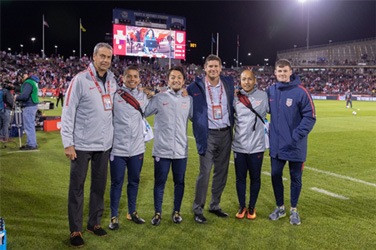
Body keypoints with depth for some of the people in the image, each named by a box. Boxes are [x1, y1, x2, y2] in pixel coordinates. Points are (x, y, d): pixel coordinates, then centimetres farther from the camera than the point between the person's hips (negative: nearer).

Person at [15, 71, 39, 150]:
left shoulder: (28, 83, -16)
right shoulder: (33, 81, 15)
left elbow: (24, 95, -25)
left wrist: (17, 98, -7)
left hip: (29, 107, -10)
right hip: (33, 105, 10)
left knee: (29, 126, -5)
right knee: (31, 126, 17)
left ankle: (31, 144, 0)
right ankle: (33, 143, 25)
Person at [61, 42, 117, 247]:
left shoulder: (112, 80, 6)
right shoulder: (80, 80, -11)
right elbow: (68, 113, -12)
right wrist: (68, 143, -15)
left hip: (105, 144, 5)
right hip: (82, 144, -5)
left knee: (99, 185, 14)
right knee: (77, 187, 5)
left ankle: (94, 223, 29)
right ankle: (75, 230, 17)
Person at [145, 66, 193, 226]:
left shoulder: (189, 100, 5)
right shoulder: (159, 98, -2)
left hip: (181, 150, 2)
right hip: (162, 150, -2)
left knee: (179, 182, 12)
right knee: (159, 183, 8)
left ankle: (176, 211, 29)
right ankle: (158, 213, 23)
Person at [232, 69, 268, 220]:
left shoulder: (263, 96, -4)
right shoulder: (235, 98, 1)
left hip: (256, 146, -1)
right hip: (239, 146, 1)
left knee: (255, 178, 10)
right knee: (240, 178, 11)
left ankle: (252, 207, 27)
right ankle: (242, 207, 27)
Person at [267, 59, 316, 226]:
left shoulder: (301, 92, -12)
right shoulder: (270, 91, 2)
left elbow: (310, 117, -12)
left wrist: (297, 136, -19)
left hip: (295, 146, -4)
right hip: (276, 145, 4)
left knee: (295, 177, 10)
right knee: (275, 176, 11)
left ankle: (294, 210, 27)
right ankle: (280, 207, 30)